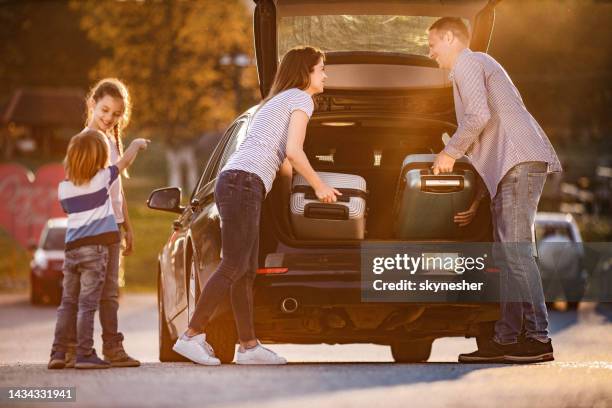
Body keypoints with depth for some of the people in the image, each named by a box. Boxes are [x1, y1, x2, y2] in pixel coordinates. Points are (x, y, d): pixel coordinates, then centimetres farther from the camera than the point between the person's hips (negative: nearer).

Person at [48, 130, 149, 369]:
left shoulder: (64, 188, 6)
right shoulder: (102, 179, -4)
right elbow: (125, 161, 11)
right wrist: (137, 144, 29)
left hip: (71, 249, 4)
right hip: (94, 249, -4)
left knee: (68, 303, 10)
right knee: (87, 304, -6)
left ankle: (58, 352, 6)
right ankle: (85, 354, -8)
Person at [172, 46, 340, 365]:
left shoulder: (277, 101, 30)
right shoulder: (301, 99, 1)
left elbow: (282, 160, 32)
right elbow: (293, 152, -10)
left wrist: (309, 187, 36)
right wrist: (319, 186, 1)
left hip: (235, 183, 10)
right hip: (244, 182, -10)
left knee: (246, 270, 6)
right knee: (234, 267, -12)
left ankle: (249, 346, 5)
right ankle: (192, 336, -13)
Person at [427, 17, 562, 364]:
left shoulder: (467, 64, 0)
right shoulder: (481, 65, 31)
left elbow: (478, 115, -15)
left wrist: (451, 152, -2)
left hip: (519, 160, -11)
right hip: (515, 165, 11)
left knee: (516, 249, -16)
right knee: (508, 255, 8)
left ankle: (538, 338, -20)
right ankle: (508, 338, 6)